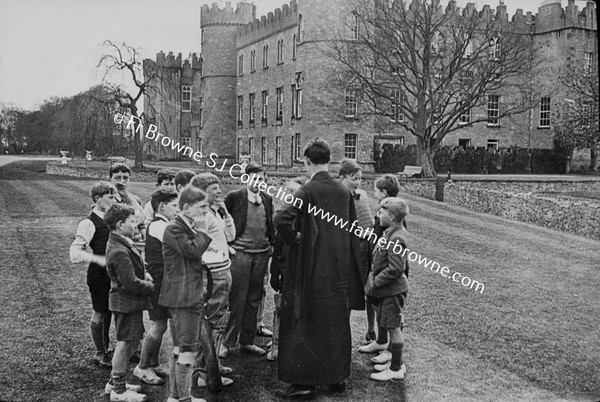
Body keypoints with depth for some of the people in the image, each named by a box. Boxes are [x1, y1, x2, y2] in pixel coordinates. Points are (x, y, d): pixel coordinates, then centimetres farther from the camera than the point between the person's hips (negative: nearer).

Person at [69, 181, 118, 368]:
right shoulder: (89, 223, -17)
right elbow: (75, 252, -21)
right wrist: (98, 259, -31)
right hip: (98, 273, -7)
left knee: (109, 311, 17)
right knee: (99, 313, 6)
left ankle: (106, 348, 32)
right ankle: (100, 354, 19)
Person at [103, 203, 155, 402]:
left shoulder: (120, 243, 9)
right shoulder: (119, 252, -24)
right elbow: (130, 283, -25)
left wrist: (144, 274, 5)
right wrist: (151, 287, -11)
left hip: (127, 301, 10)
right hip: (126, 302, -10)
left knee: (131, 341, 20)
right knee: (125, 343, 0)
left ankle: (115, 382, 32)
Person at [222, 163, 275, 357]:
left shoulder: (267, 199, 11)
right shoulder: (234, 197, -5)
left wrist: (272, 244, 10)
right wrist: (225, 244, -6)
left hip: (261, 254, 5)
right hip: (239, 253, -5)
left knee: (254, 300, 10)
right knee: (236, 299, -4)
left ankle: (247, 341, 20)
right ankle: (227, 342, 5)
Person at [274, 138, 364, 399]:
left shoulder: (308, 191, -14)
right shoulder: (344, 192, 2)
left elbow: (282, 220, -28)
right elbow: (351, 234, 8)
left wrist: (295, 239, -11)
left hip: (312, 268, -5)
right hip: (339, 269, 5)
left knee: (306, 322, 5)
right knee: (336, 323, 15)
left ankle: (304, 382, 9)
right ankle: (337, 377, 26)